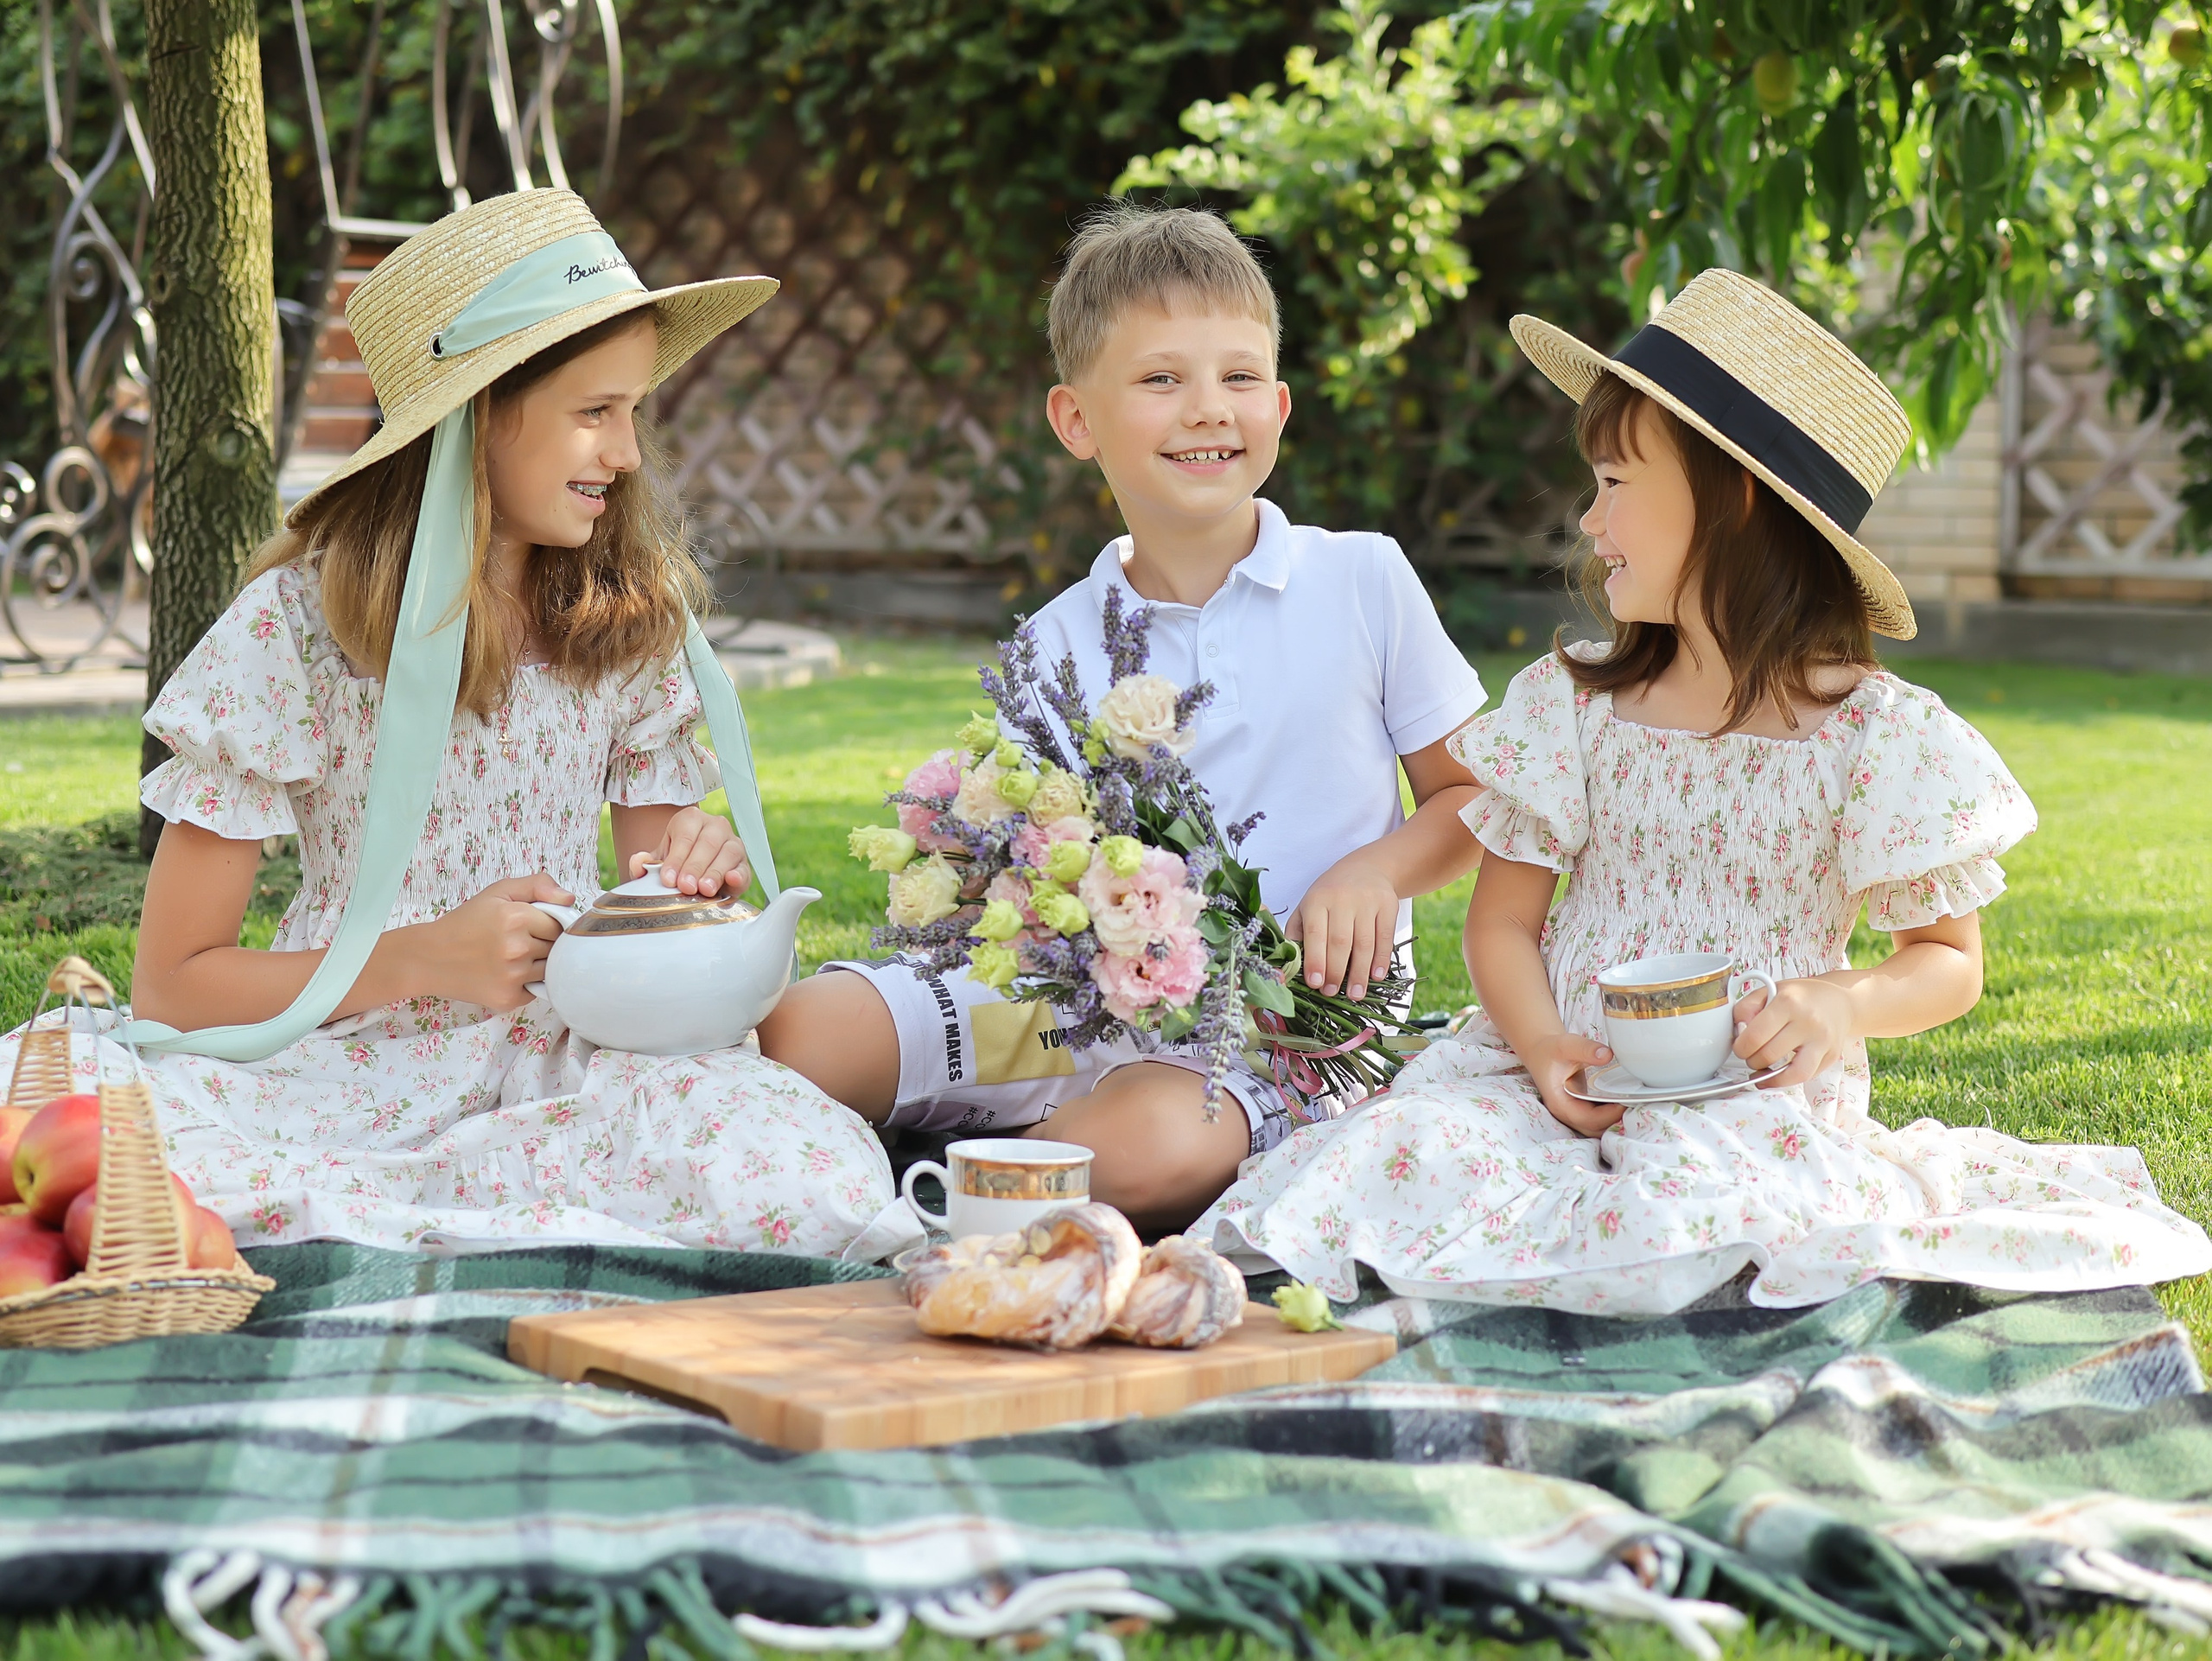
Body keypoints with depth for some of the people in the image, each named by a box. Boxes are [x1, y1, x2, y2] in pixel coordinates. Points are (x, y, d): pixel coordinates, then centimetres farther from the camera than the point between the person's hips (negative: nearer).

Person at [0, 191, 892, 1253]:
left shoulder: (629, 618, 6)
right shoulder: (293, 627, -5)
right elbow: (173, 987, -3)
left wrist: (694, 871, -10)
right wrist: (427, 958, -16)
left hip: (567, 1069, 3)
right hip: (348, 1072, -2)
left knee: (824, 1181, -32)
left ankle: (349, 1204, -15)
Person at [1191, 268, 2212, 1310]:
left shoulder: (1876, 735, -3)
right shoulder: (1572, 706, 6)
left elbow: (1949, 956, 5)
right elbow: (1503, 920, 8)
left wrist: (1846, 1004, -18)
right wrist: (1543, 1047, -13)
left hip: (1755, 1099, -3)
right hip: (1574, 1086, 3)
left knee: (1688, 1230, -36)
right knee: (1410, 1152, -27)